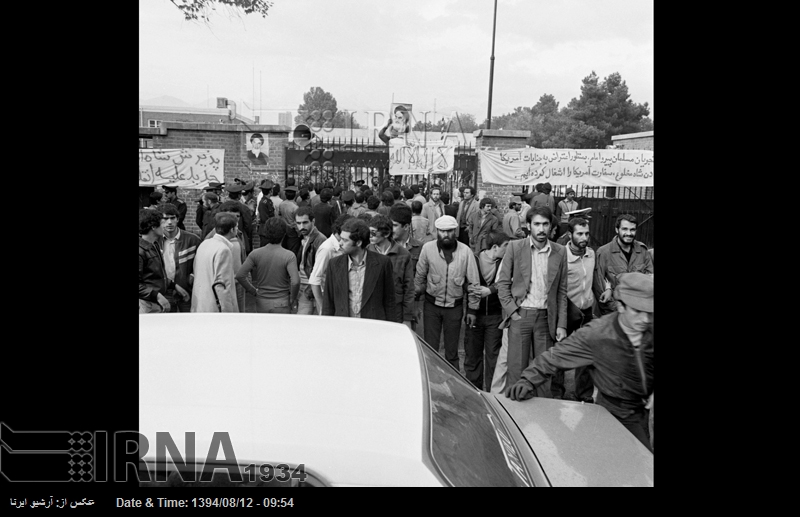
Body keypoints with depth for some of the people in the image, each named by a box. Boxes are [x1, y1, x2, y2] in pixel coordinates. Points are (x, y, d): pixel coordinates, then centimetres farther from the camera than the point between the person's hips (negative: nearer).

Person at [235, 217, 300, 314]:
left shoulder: (256, 254, -4)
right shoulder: (289, 256, -14)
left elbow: (240, 276, -10)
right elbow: (295, 282, -24)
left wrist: (253, 291, 3)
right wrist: (292, 299, -7)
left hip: (262, 303, 3)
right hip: (281, 304, -3)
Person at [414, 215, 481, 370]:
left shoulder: (465, 251, -9)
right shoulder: (428, 248, -8)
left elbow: (473, 282, -2)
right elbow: (420, 276, 3)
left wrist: (472, 309, -2)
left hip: (455, 306, 0)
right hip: (432, 305, 0)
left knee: (452, 352, 10)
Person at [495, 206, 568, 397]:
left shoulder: (560, 252, 4)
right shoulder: (515, 247, -1)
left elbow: (562, 291, 6)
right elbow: (503, 283, 1)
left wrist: (561, 324, 2)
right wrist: (512, 311, -7)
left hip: (546, 317, 1)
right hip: (520, 315, -1)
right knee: (516, 367, 3)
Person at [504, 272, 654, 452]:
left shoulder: (649, 330, -15)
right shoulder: (595, 335, -26)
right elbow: (554, 357, -21)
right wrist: (528, 380, -31)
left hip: (643, 410, 5)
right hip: (617, 415, -5)